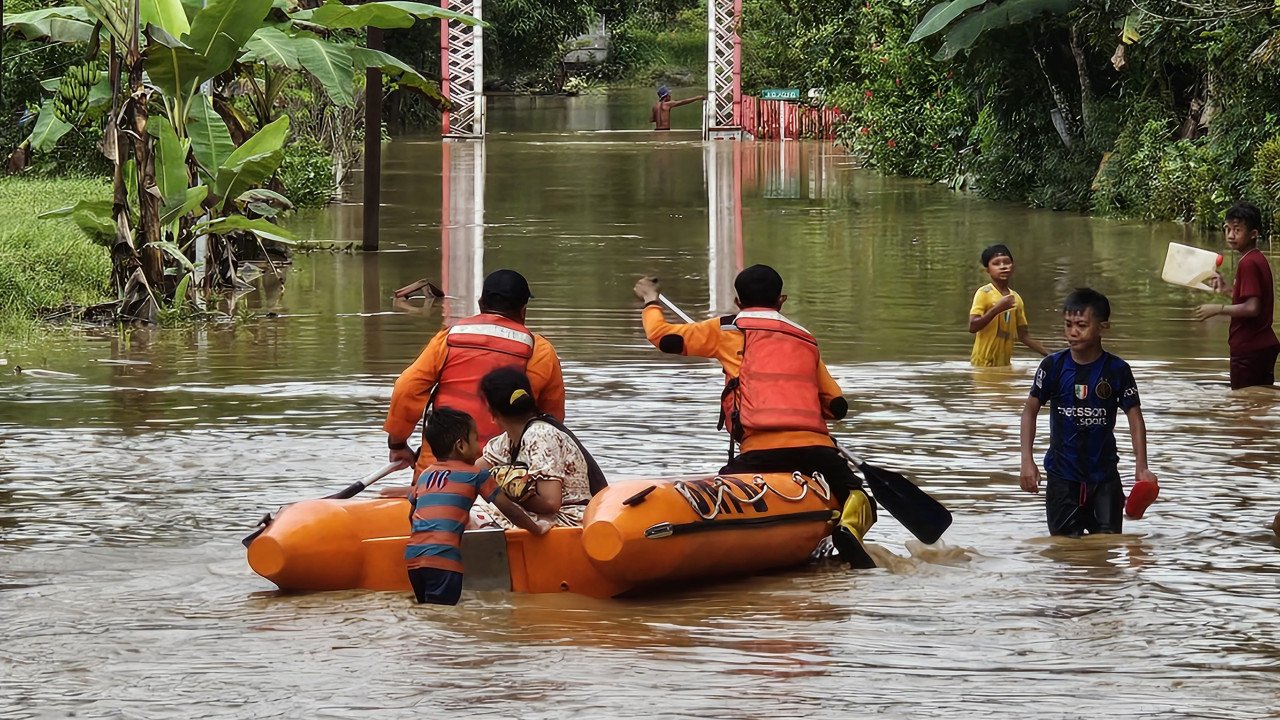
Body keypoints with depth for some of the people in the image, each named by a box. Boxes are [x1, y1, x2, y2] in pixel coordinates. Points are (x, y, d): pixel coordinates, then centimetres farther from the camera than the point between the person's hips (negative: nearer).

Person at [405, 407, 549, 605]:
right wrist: (536, 529, 24)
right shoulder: (476, 475, 6)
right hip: (443, 557, -6)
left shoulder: (424, 475, 21)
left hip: (412, 555, 6)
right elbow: (508, 508, 10)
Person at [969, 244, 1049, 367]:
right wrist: (997, 309, -27)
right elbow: (973, 327, -18)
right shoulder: (984, 293, -8)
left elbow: (1024, 335, 16)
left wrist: (1049, 355, 9)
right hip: (984, 365, -6)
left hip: (1005, 365, 6)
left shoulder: (1016, 298, 10)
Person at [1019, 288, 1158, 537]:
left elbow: (1134, 416, -3)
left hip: (1104, 472, 0)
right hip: (1062, 472, 0)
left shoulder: (1117, 370, -5)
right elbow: (1030, 410, 2)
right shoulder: (1053, 366, -4)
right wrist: (1027, 460, -6)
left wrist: (1141, 467, -12)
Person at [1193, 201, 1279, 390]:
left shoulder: (1248, 263, -17)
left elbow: (1252, 308, -24)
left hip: (1248, 349, -10)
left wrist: (1217, 309, -16)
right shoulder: (1259, 259, 12)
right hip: (1265, 345, 10)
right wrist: (1227, 289, 15)